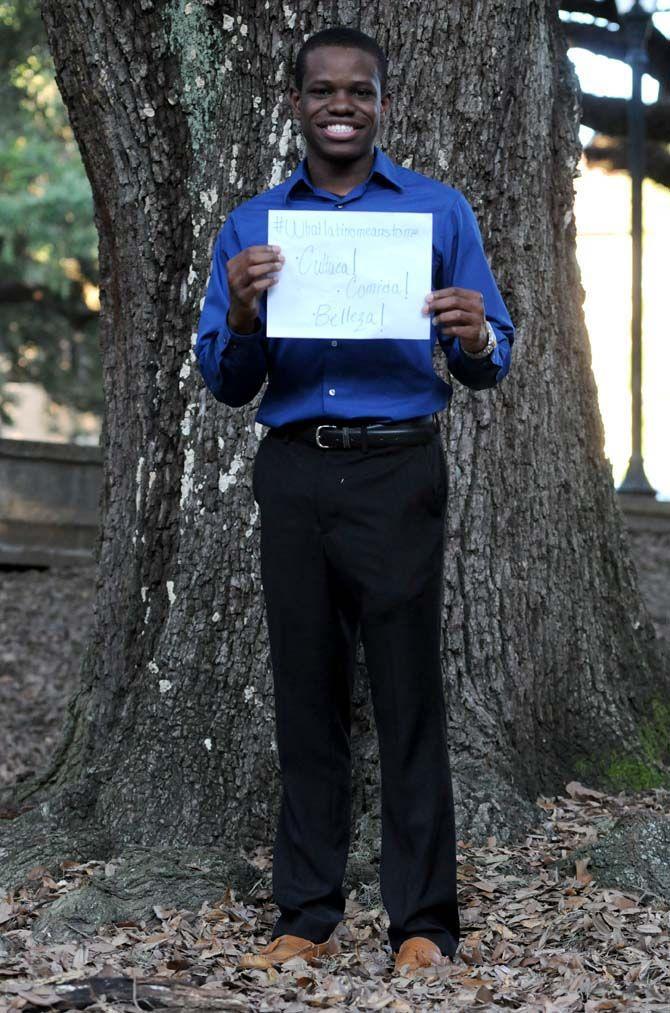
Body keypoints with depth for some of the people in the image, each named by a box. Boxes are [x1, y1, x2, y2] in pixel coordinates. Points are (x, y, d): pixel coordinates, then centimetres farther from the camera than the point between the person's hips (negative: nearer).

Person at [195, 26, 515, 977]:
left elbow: (491, 366, 6)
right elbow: (228, 385, 11)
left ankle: (423, 922, 2)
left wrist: (476, 339, -18)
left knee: (409, 697, -4)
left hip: (397, 471, -2)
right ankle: (307, 916, 12)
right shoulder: (251, 226, 13)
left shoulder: (439, 211, 7)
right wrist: (242, 314, -10)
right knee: (306, 696, 5)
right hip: (293, 473, 2)